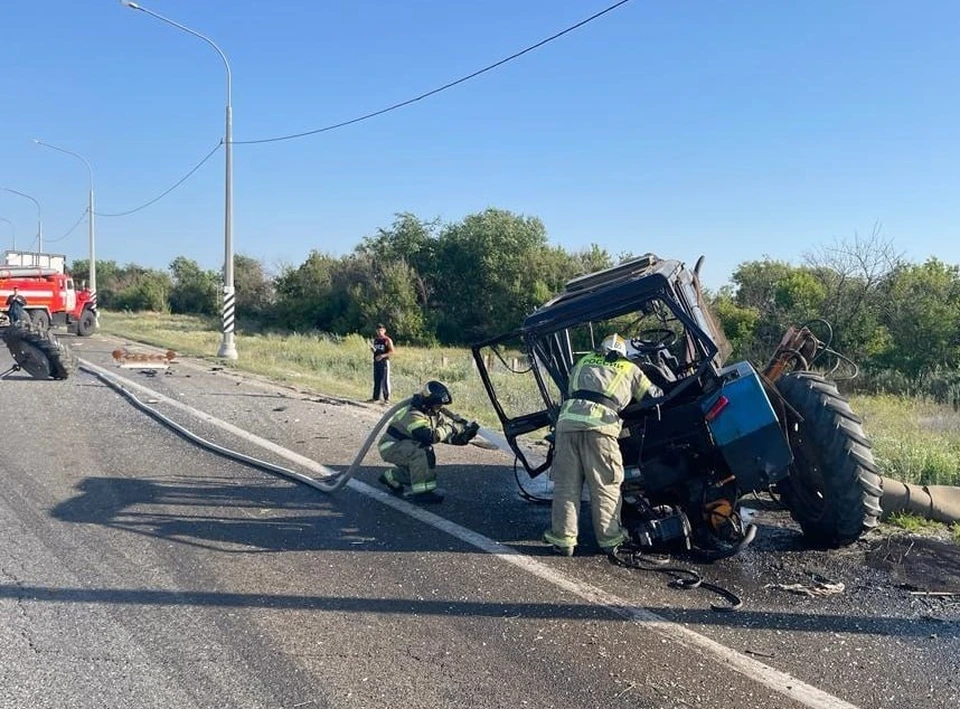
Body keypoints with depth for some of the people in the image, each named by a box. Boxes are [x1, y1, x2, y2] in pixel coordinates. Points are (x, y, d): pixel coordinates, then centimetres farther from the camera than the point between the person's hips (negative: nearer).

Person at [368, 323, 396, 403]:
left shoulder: (387, 340, -6)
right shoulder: (375, 339, 14)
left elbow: (392, 351, -12)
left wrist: (382, 355, -21)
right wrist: (372, 348, -1)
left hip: (384, 361, -6)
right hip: (376, 361, 7)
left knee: (385, 380, -7)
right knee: (376, 380, 10)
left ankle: (387, 398, -4)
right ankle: (376, 397, 18)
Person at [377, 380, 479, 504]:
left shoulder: (435, 413, -1)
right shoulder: (413, 415, -29)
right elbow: (430, 436, -42)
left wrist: (467, 429, -20)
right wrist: (450, 428, -32)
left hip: (404, 445, 9)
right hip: (391, 446, -9)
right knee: (424, 452, -30)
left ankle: (391, 477, 35)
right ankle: (421, 492, -24)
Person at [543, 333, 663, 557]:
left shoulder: (584, 361, 29)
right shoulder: (630, 369, 22)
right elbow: (653, 396, 29)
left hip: (567, 420, 3)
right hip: (600, 424, -3)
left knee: (566, 485, 7)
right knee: (605, 487, 7)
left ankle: (563, 539, 10)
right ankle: (609, 538, 13)